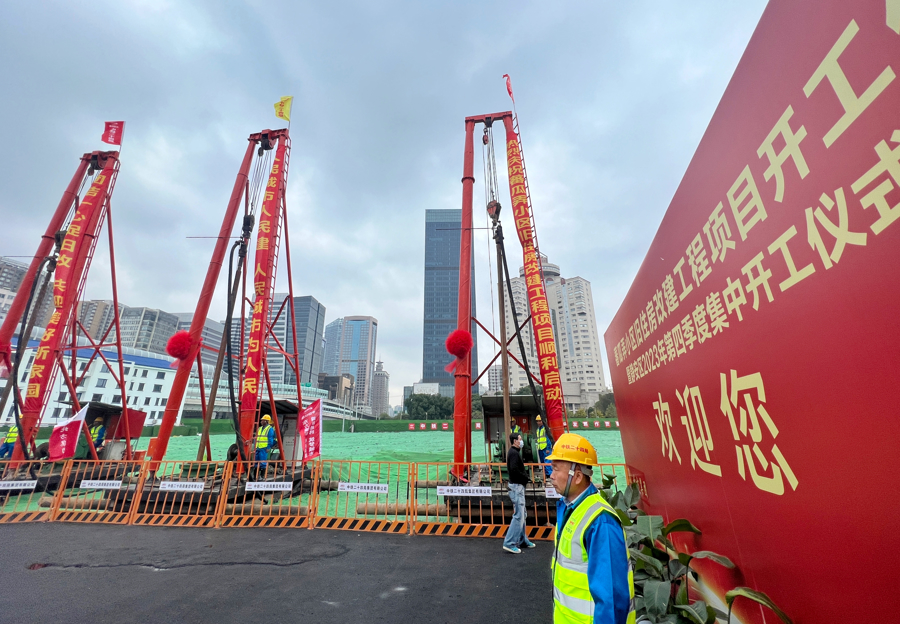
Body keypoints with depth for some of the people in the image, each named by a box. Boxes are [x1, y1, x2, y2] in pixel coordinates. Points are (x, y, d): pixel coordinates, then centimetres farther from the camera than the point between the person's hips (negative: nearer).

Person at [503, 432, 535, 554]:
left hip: (518, 486, 11)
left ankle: (522, 540, 28)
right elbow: (514, 470, -28)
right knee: (518, 516, -8)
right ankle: (509, 543, -3)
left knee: (522, 515, 17)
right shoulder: (514, 453, -17)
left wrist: (525, 476, 0)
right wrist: (525, 477, -14)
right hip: (516, 486, -11)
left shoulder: (514, 452, 15)